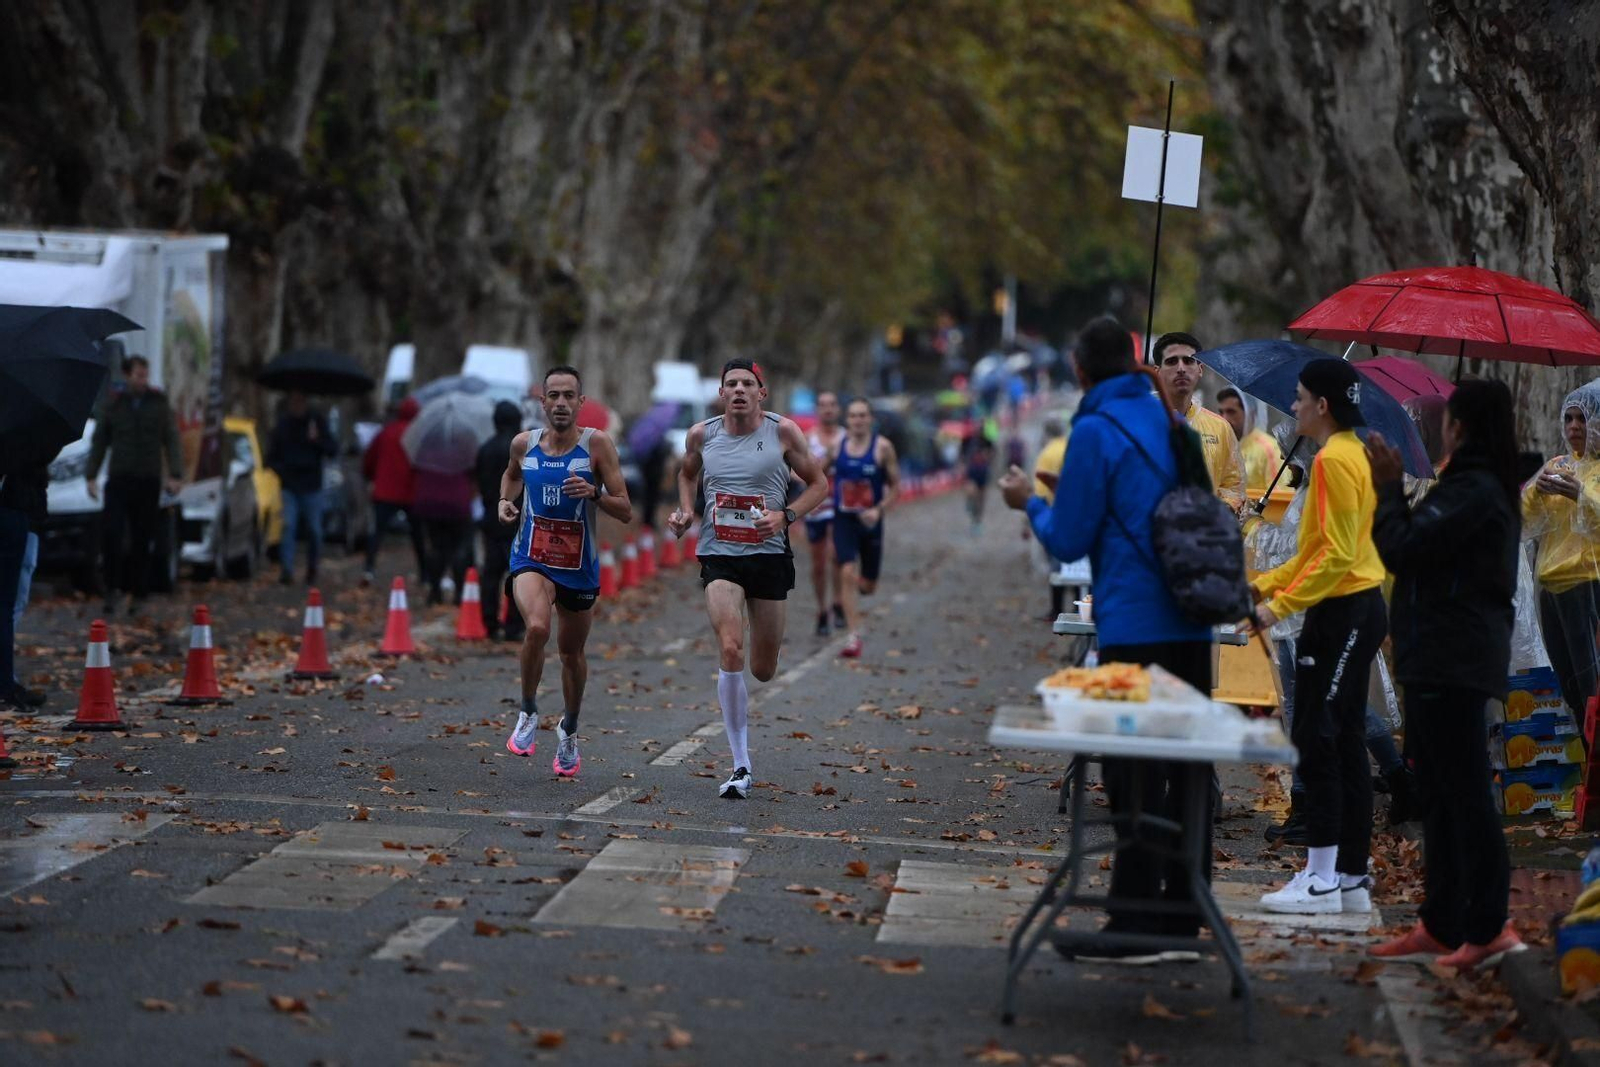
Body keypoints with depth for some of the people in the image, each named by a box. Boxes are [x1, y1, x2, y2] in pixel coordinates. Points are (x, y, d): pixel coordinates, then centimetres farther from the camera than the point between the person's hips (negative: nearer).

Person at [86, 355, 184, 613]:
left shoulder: (160, 404, 5)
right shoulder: (114, 405, 6)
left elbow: (172, 441, 4)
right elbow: (98, 442, 10)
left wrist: (175, 475, -6)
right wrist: (91, 476, 4)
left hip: (148, 482, 0)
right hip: (119, 480, 0)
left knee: (142, 540, 3)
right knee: (113, 534, -13)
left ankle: (138, 593, 10)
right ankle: (112, 588, -3)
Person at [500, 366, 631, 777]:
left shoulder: (597, 444, -10)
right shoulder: (524, 444, -3)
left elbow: (625, 512, -11)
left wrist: (594, 493, -29)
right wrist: (505, 500, 2)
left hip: (579, 566, 1)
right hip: (532, 558, 0)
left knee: (572, 651, 15)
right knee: (537, 627, -29)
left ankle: (569, 732, 41)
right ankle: (528, 713, -7)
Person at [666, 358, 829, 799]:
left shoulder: (783, 431, -4)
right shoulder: (702, 435, 2)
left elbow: (819, 483, 4)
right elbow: (687, 473, 23)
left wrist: (785, 516, -12)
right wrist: (685, 511, 4)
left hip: (769, 555, 0)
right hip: (719, 555, 0)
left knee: (762, 671, 7)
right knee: (730, 652, -21)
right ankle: (741, 767, -12)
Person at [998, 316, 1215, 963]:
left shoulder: (1097, 431, -10)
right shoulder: (1174, 422, 12)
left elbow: (1068, 540, -8)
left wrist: (1030, 503, 12)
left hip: (1134, 628, -7)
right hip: (1193, 623, 7)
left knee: (1135, 780, -3)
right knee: (1186, 774, 11)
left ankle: (1134, 926, -2)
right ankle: (1181, 919, 17)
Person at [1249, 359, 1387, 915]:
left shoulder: (1334, 459, -15)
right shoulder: (1354, 453, 16)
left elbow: (1335, 555, -21)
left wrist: (1281, 605, -19)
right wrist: (1263, 583, 19)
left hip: (1339, 612, -10)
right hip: (1361, 606, 10)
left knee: (1316, 739, -7)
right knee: (1346, 743, 11)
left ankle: (1321, 880, -6)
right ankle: (1352, 878, 14)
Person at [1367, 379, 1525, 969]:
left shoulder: (1471, 492, -16)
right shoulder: (1486, 488, 18)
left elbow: (1401, 549, -20)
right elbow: (1418, 549, 18)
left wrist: (1389, 487, -7)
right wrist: (1393, 488, 13)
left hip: (1452, 663, -11)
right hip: (1448, 660, 11)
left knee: (1464, 793, -9)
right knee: (1443, 793, 13)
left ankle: (1487, 926, -8)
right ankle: (1441, 925, 19)